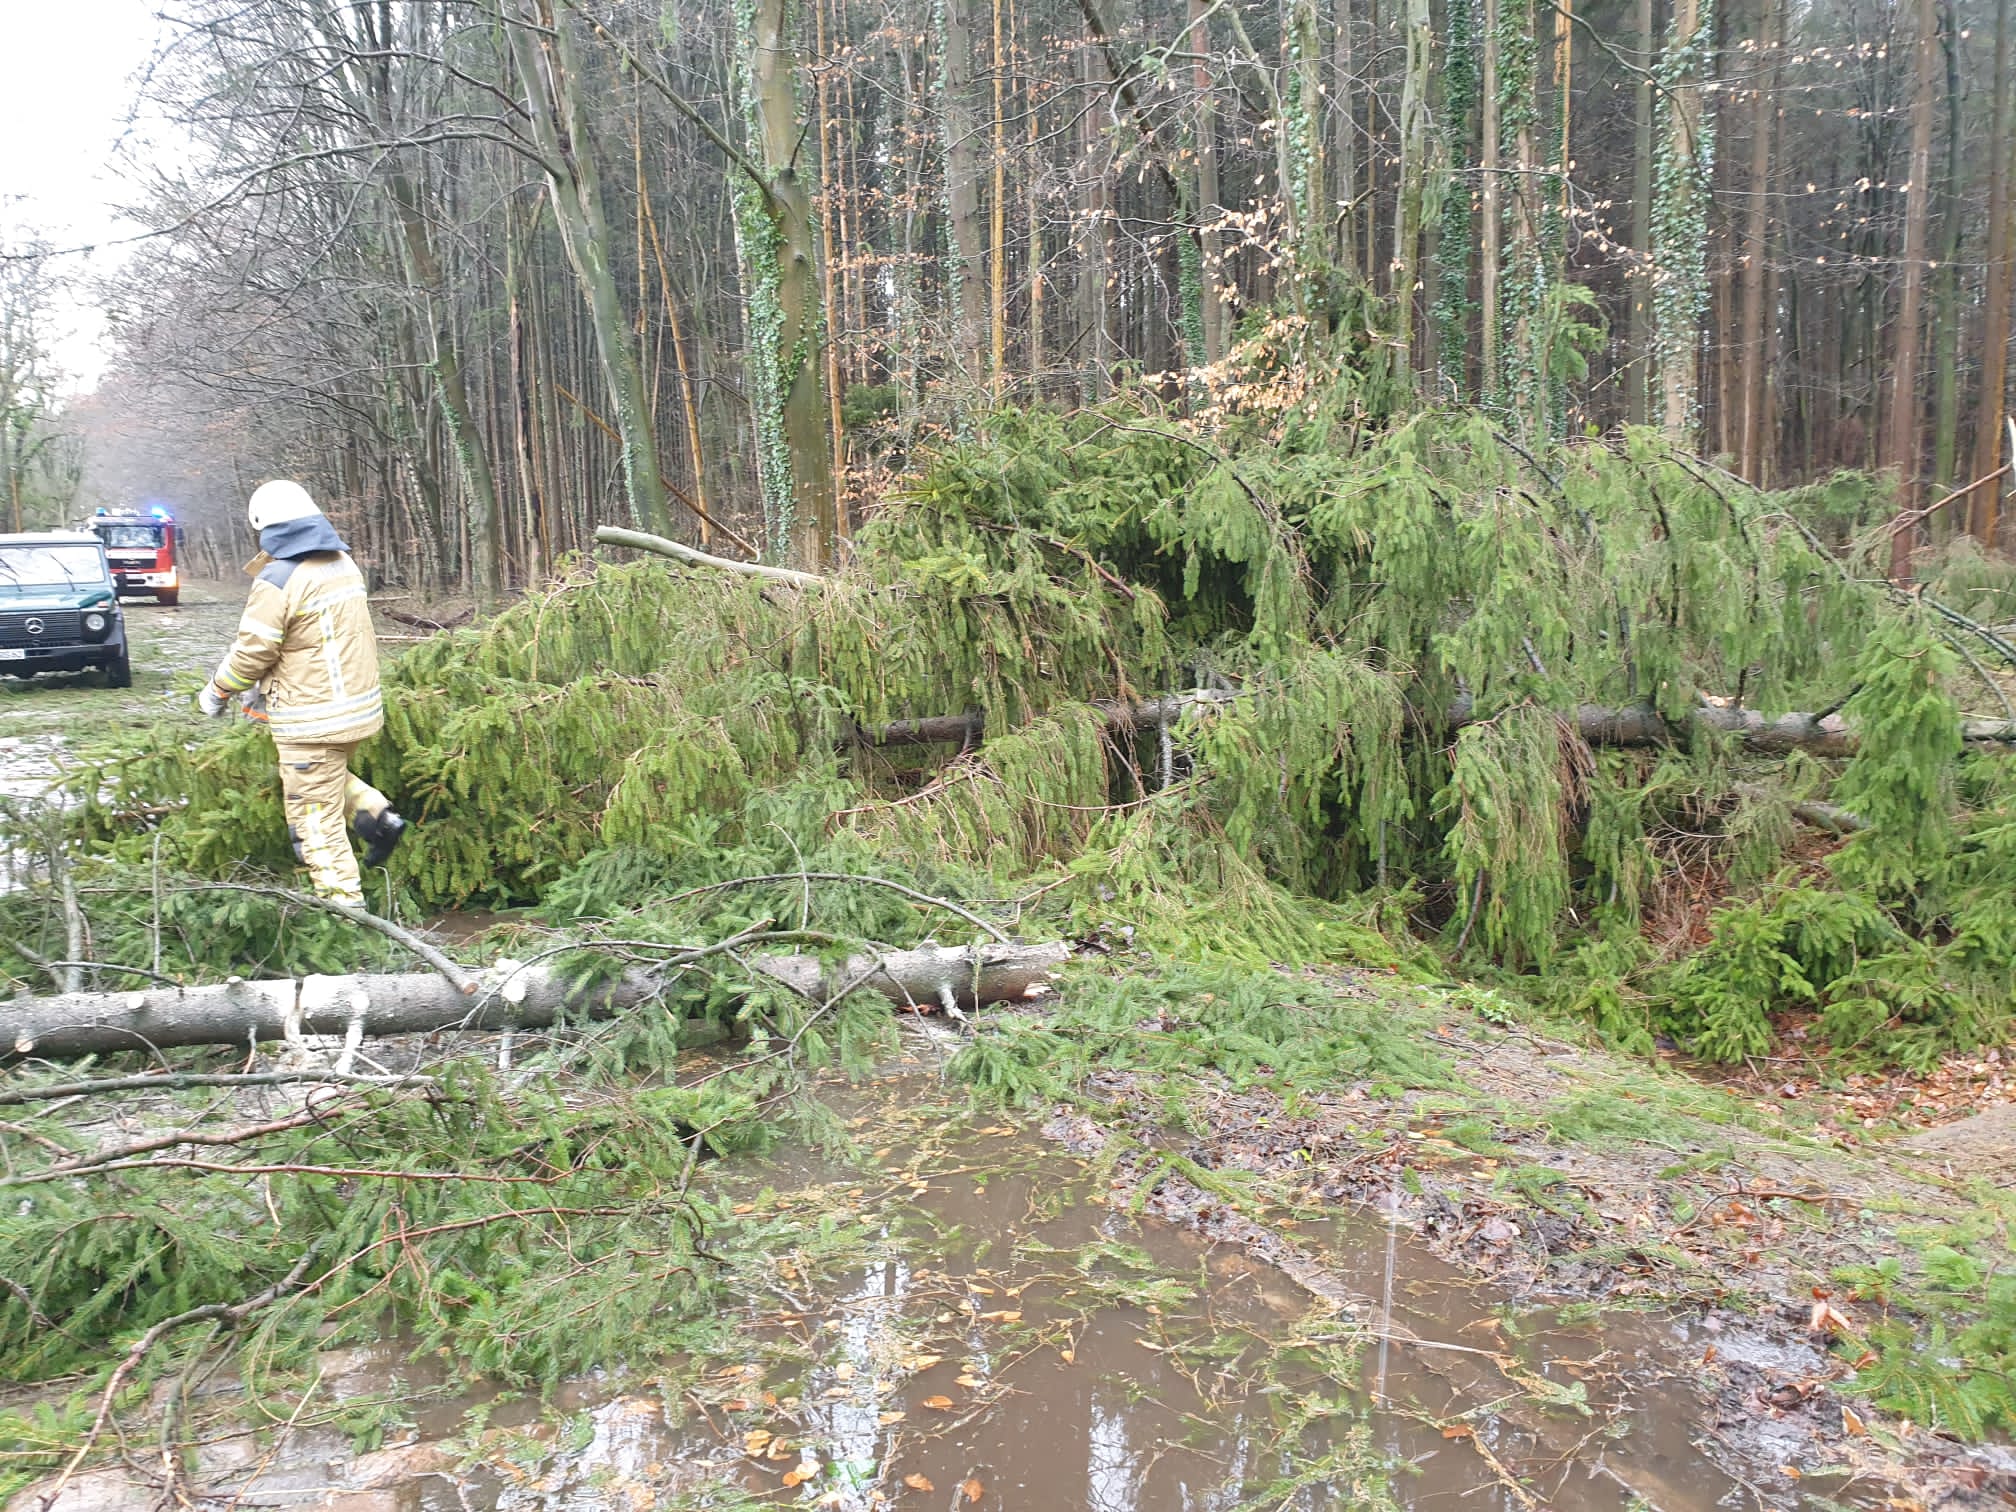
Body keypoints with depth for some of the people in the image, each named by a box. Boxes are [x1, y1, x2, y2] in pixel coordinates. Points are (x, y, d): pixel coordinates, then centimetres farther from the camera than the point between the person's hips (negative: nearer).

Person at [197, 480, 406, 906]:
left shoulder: (278, 580, -17)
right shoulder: (345, 564, 6)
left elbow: (252, 653, -14)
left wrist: (216, 692, 4)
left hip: (312, 721, -8)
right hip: (361, 707, 8)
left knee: (317, 821, 3)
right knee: (331, 776, 31)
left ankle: (346, 906, 7)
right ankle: (377, 814, 11)